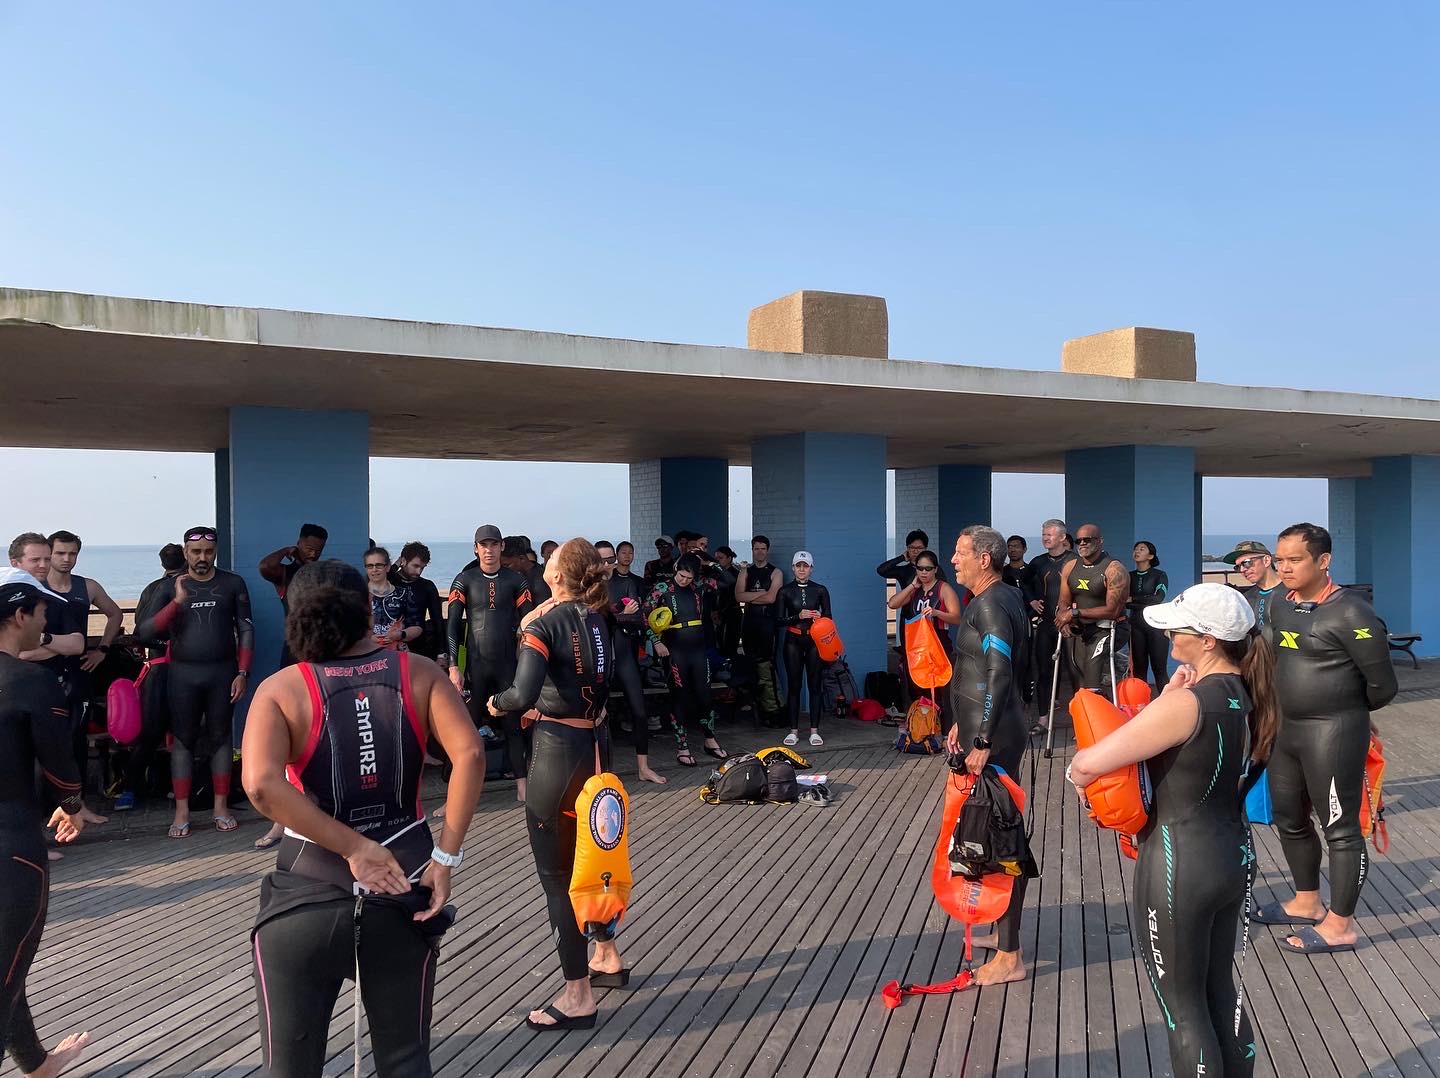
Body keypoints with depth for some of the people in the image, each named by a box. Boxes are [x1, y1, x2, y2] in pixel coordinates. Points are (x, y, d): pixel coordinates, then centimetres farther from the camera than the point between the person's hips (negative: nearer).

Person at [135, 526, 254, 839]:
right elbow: (145, 632, -7)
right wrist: (178, 601, -18)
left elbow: (245, 630, 3)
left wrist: (242, 673, -4)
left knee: (220, 737, 6)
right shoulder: (171, 587, 3)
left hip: (223, 672, 0)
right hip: (184, 674, 0)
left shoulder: (232, 584, 3)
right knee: (183, 740, 2)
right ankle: (181, 812, 7)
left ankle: (221, 807, 12)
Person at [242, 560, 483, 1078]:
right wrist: (445, 858, -12)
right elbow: (470, 754, -16)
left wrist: (353, 847, -16)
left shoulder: (281, 690, -6)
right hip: (404, 883, 2)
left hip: (310, 893, -1)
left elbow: (261, 786, -22)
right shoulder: (418, 673, -3)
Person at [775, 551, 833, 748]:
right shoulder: (785, 591, 2)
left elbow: (828, 618, 8)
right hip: (793, 641, 0)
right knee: (794, 685, 1)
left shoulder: (820, 590, 4)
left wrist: (819, 617, -14)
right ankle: (793, 731, 7)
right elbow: (778, 620, -1)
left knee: (814, 685, 0)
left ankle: (814, 731, 5)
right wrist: (798, 617, -15)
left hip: (815, 641, 0)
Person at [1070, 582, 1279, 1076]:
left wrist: (1075, 771, -7)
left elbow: (1090, 763, -29)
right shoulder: (1245, 695, 2)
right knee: (1219, 989, 24)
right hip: (1234, 855, 9)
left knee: (1183, 1007, 9)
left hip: (1180, 865, -8)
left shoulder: (1188, 703, -25)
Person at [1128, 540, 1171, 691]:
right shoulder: (1129, 576, 12)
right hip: (1136, 626, 3)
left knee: (1159, 668, -5)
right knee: (1139, 668, 3)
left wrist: (1133, 599, -11)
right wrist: (1146, 603, -12)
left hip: (1156, 625, -3)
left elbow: (1158, 598, -13)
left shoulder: (1159, 575, 3)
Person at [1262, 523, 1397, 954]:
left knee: (1340, 828, 4)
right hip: (1285, 729, 9)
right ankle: (1307, 903, 37)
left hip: (1333, 734, -8)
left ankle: (1340, 925, 17)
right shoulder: (1282, 604, 6)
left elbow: (1382, 686, -13)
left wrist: (1343, 711, 2)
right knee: (1289, 820, 19)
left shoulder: (1350, 612, -18)